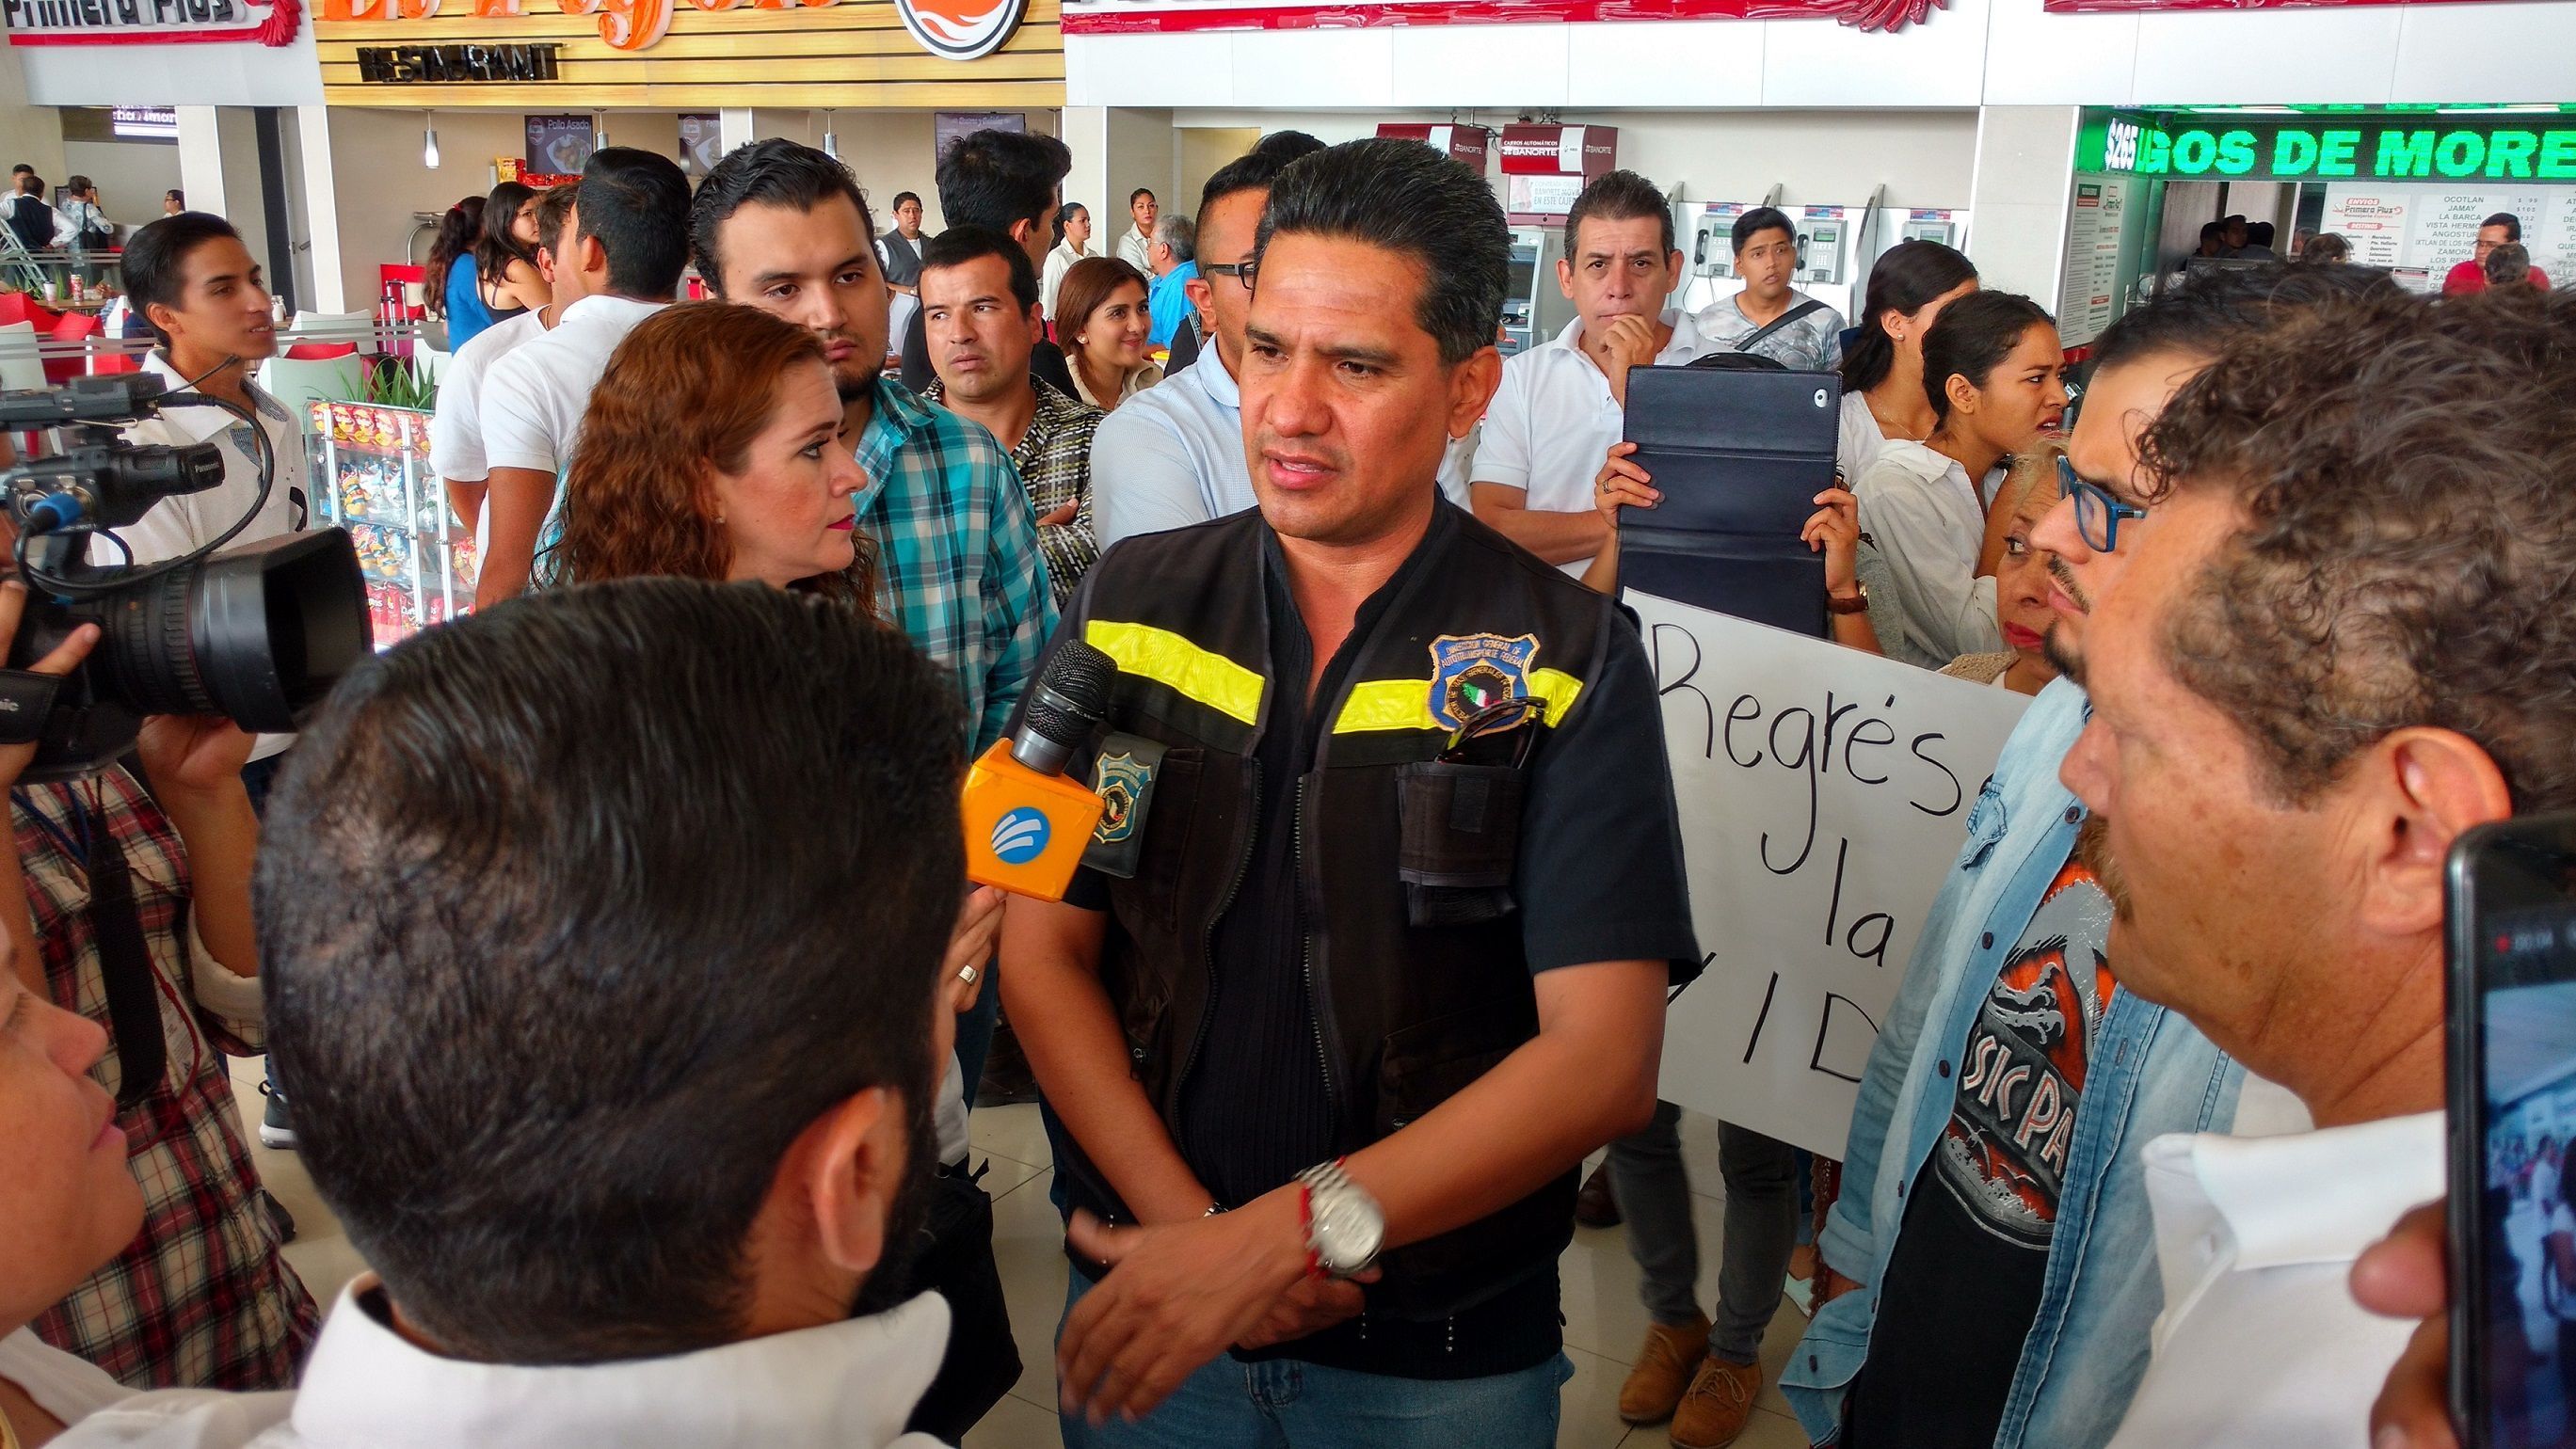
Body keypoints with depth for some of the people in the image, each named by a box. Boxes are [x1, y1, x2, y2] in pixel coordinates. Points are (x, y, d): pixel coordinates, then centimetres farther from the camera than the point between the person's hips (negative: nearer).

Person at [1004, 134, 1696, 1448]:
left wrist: (1294, 1229, -25)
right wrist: (1187, 1222, -16)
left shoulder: (1573, 660, -11)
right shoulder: (1130, 605, -2)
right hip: (1140, 1304, 2)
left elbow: (1604, 1058, -17)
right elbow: (1042, 953, -4)